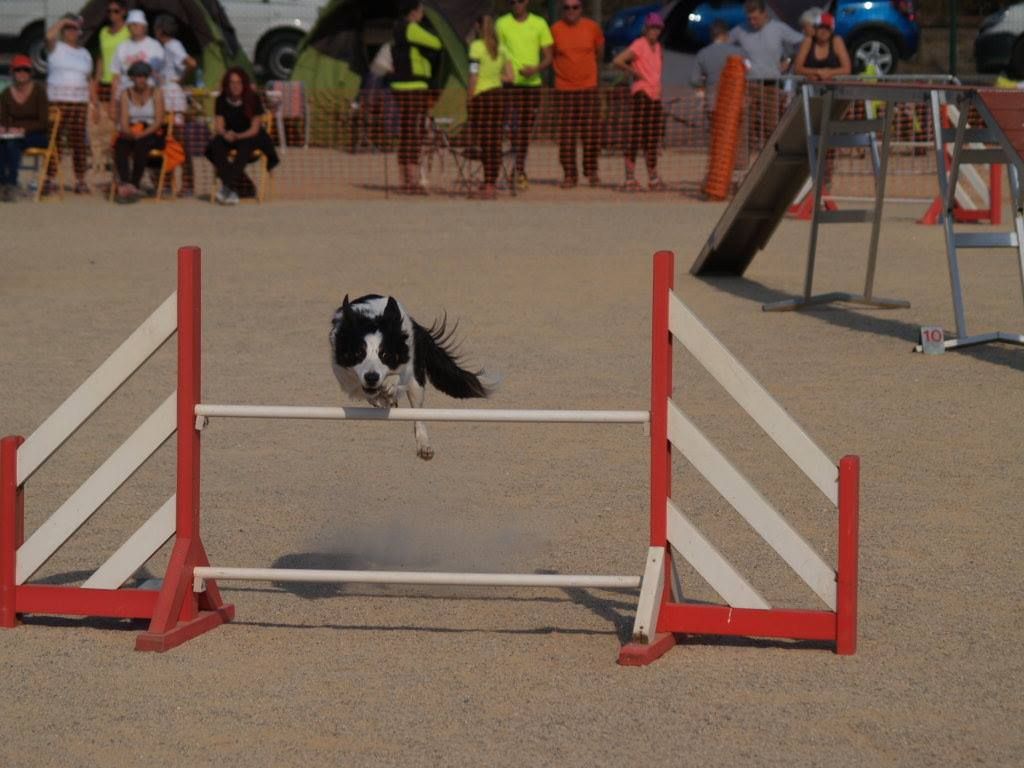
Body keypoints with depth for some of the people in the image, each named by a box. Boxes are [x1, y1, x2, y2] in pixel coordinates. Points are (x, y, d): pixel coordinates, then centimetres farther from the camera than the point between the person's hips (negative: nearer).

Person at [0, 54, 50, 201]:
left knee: (12, 143, -35)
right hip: (15, 135, 3)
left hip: (38, 136, -3)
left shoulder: (38, 92, -6)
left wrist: (24, 129, -23)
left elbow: (43, 123, -9)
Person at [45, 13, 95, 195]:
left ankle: (80, 181, 6)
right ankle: (49, 179, -7)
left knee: (79, 142, 3)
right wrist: (62, 21, -7)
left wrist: (95, 105, 12)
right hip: (57, 100, -4)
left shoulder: (84, 54, 17)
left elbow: (89, 81, 18)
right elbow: (49, 35, -19)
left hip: (80, 102, 4)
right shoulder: (56, 48, 5)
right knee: (55, 140, -7)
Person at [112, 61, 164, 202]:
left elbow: (159, 121, -6)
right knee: (120, 147, -33)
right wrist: (131, 133, -24)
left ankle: (134, 185, -39)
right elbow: (123, 122, -2)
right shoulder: (126, 94, 8)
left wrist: (142, 134, -20)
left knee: (141, 143, -37)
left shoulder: (155, 93, 4)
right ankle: (124, 184, -52)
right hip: (129, 134, 2)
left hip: (151, 134, -2)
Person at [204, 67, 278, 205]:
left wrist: (238, 136, -28)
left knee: (244, 146, -37)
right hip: (229, 136, 2)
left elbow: (255, 129, -10)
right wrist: (225, 134, -27)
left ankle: (228, 187, -45)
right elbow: (219, 127, -3)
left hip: (250, 137, -2)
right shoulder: (222, 100, -1)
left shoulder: (253, 99, -9)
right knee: (216, 144, -30)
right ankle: (232, 190, -38)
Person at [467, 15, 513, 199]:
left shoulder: (476, 46, -8)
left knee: (484, 142, -3)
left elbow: (473, 76, -12)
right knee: (496, 143, 7)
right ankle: (492, 184, 9)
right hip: (498, 95, 5)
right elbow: (511, 77, 7)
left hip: (481, 96, -5)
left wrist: (470, 99, -6)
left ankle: (488, 185, -6)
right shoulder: (501, 49, 8)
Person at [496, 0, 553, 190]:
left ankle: (520, 170, 17)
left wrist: (536, 69, -13)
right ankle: (519, 172, -14)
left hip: (533, 82, 2)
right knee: (516, 126, -12)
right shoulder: (502, 24, 2)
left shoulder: (539, 24, 6)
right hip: (511, 82, -2)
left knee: (527, 127, 6)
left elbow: (548, 56, 6)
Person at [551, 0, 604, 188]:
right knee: (566, 134, -2)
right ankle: (569, 174, 4)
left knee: (590, 132, 0)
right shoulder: (555, 29, -4)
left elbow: (600, 53, 14)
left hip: (588, 87, 1)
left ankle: (591, 171, 13)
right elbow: (550, 56, 10)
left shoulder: (592, 27, -1)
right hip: (564, 88, -1)